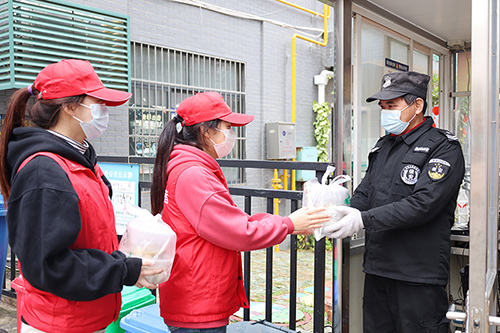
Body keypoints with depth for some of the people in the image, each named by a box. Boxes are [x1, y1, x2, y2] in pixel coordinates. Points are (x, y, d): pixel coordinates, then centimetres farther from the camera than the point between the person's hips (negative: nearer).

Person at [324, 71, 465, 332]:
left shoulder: (444, 148, -8)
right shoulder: (383, 147, 15)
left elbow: (422, 204, -20)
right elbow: (363, 194, 11)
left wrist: (363, 220, -25)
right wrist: (341, 218, -10)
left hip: (418, 276, -7)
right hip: (376, 270, 7)